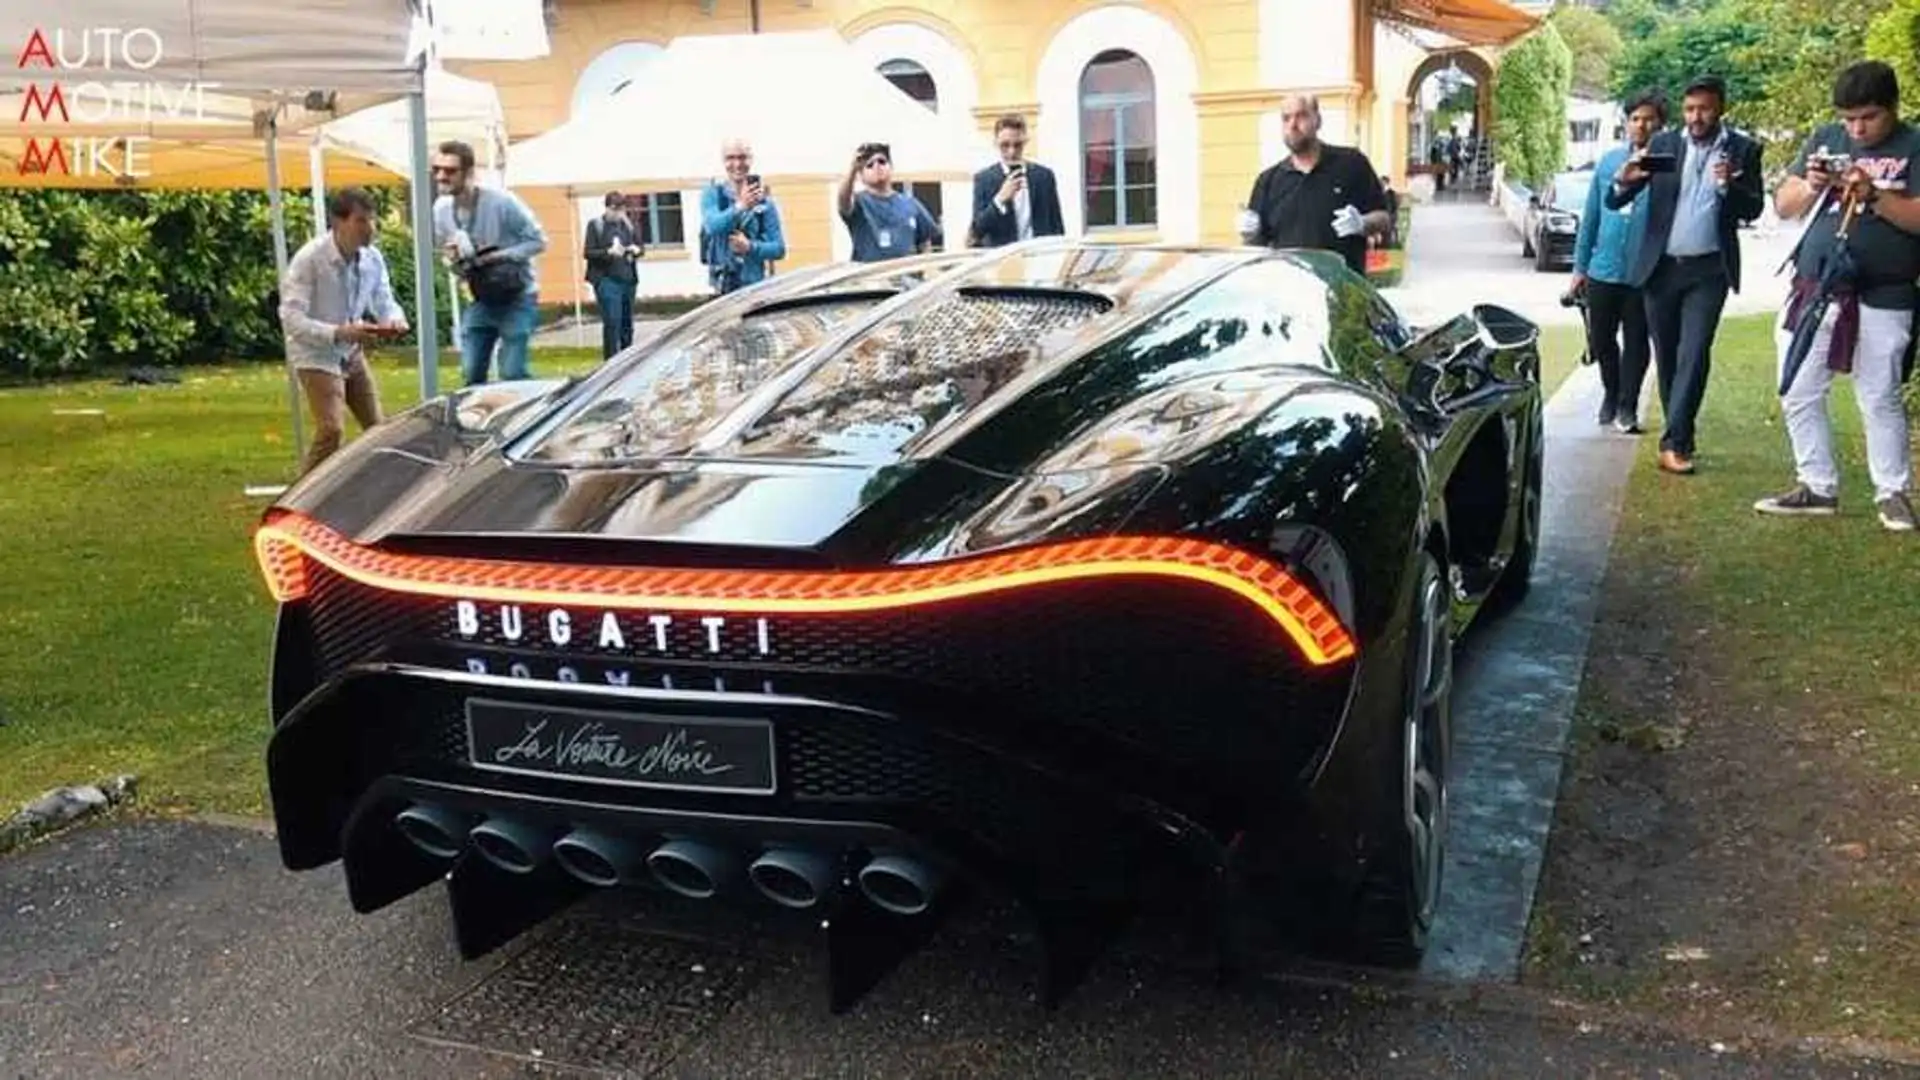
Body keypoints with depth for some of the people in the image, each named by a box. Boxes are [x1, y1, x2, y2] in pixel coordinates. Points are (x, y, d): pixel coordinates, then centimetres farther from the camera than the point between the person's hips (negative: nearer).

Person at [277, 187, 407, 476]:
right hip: (316, 356, -6)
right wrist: (338, 333, -42)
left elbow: (384, 301, 3)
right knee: (332, 430, -19)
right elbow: (291, 319, -28)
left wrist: (394, 320, -22)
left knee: (377, 428, 9)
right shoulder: (308, 259, -25)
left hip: (351, 354, 6)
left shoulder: (373, 258, -8)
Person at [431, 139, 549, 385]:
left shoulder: (502, 201, -20)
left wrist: (497, 256, -25)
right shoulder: (441, 209, -3)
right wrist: (452, 258, -12)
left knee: (512, 374, -11)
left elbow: (538, 240, -14)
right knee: (471, 374, 3)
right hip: (480, 300, 6)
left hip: (516, 298, -5)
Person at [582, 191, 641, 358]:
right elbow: (588, 252, -4)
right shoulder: (595, 225, 0)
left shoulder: (627, 225, 13)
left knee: (627, 323, 9)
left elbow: (641, 246, 19)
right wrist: (609, 252, -20)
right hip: (606, 280, -5)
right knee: (612, 322, -13)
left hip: (628, 280, 5)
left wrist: (637, 249, -5)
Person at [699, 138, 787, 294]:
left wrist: (750, 247, -19)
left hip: (755, 285, 0)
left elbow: (779, 248, -1)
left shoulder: (764, 201, 2)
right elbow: (713, 226, -18)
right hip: (723, 287, 0)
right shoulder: (713, 194, 2)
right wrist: (740, 207, -33)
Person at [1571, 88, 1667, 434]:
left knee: (1636, 342, 4)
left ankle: (1627, 408, 13)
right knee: (1600, 340, 12)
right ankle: (1611, 395, 34)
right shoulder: (1608, 161, 6)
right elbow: (1591, 216, 10)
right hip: (1603, 270, 4)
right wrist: (1580, 266, 9)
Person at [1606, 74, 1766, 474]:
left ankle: (1675, 442, -10)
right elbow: (1615, 202, -2)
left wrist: (1729, 185, -20)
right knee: (1666, 354, 8)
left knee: (1694, 354, -10)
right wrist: (1625, 179, -25)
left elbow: (1753, 209, -1)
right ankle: (1679, 434, 21)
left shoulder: (1743, 149, 1)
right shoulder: (1663, 143, 2)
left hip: (1709, 270, -2)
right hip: (1661, 266, 2)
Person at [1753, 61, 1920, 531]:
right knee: (1799, 396, 6)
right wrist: (1810, 186, -11)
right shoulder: (1825, 140, 9)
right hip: (1813, 292, 4)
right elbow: (1783, 205, 8)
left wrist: (1873, 195, -23)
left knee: (1880, 401, 2)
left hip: (1882, 301, -4)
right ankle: (1817, 486, 18)